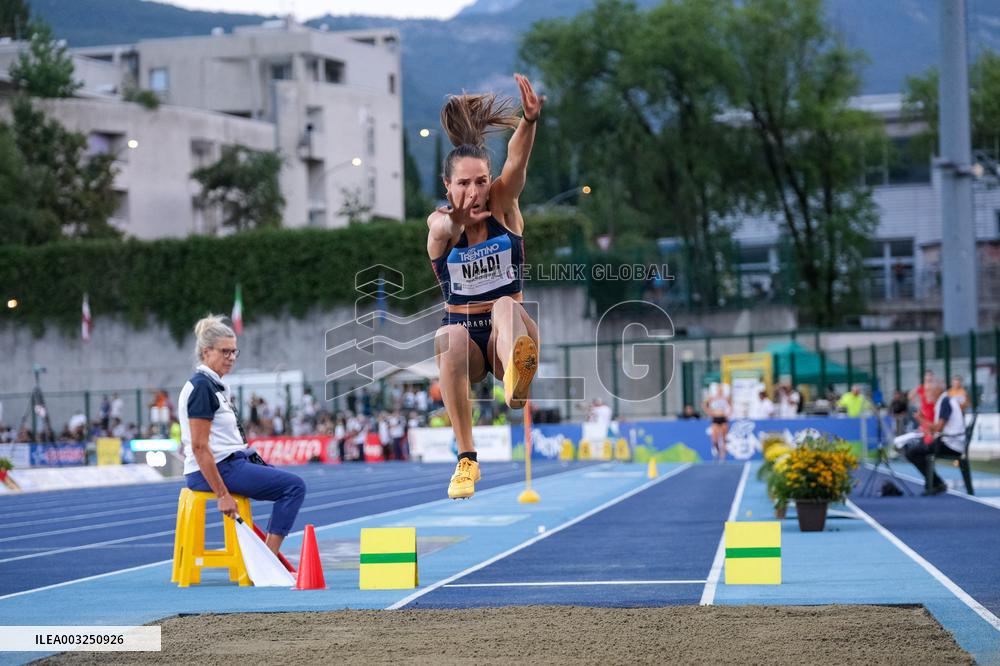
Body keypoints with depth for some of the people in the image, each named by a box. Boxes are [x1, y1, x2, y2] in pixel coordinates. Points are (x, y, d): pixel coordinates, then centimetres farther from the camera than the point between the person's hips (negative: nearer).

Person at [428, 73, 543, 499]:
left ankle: (515, 380, -70)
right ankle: (466, 457, -36)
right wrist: (456, 220, -54)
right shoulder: (440, 225, -7)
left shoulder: (503, 206, -6)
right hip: (467, 339, 0)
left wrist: (530, 118, -44)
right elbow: (443, 228, -33)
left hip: (508, 335, 0)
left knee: (507, 306, -35)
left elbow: (517, 159, -26)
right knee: (450, 336, -36)